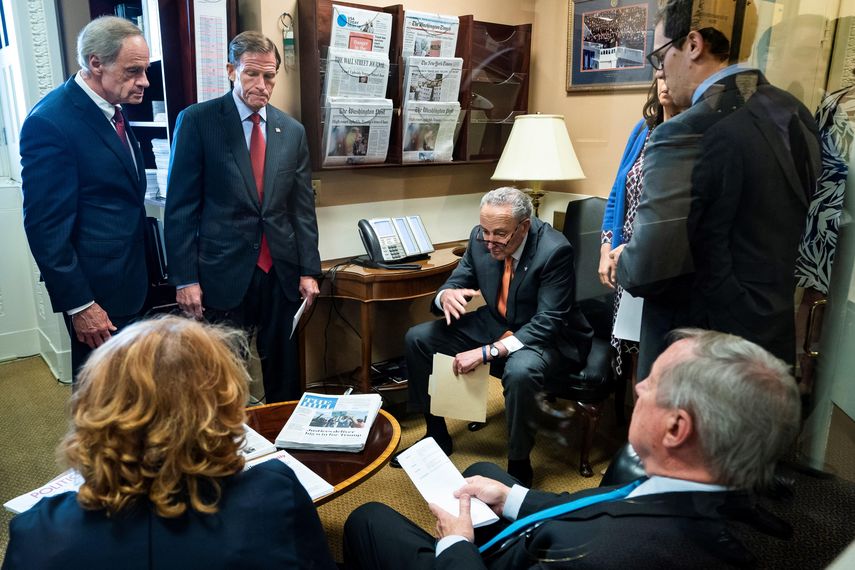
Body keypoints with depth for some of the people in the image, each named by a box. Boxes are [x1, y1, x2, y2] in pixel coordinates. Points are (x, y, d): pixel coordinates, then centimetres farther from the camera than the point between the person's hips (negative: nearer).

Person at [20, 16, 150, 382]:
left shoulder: (113, 108, 6)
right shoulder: (50, 122, -19)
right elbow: (45, 226, -19)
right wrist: (78, 305, -17)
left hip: (129, 280, 8)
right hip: (95, 291, -8)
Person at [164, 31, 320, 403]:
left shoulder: (292, 131, 8)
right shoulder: (197, 120, -3)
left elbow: (303, 207, 9)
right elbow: (181, 206, -5)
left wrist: (309, 270, 5)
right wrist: (185, 278, -8)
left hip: (281, 273, 4)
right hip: (223, 273, -3)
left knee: (283, 371, 14)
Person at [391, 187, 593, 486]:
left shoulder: (554, 250, -26)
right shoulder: (481, 238, -10)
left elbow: (547, 324, -28)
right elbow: (458, 280, 2)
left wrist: (487, 352, -36)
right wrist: (447, 294, -25)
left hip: (546, 336, -6)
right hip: (496, 323, 6)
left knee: (519, 370, -39)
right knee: (417, 338, -3)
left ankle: (519, 465, -12)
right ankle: (437, 435, 13)